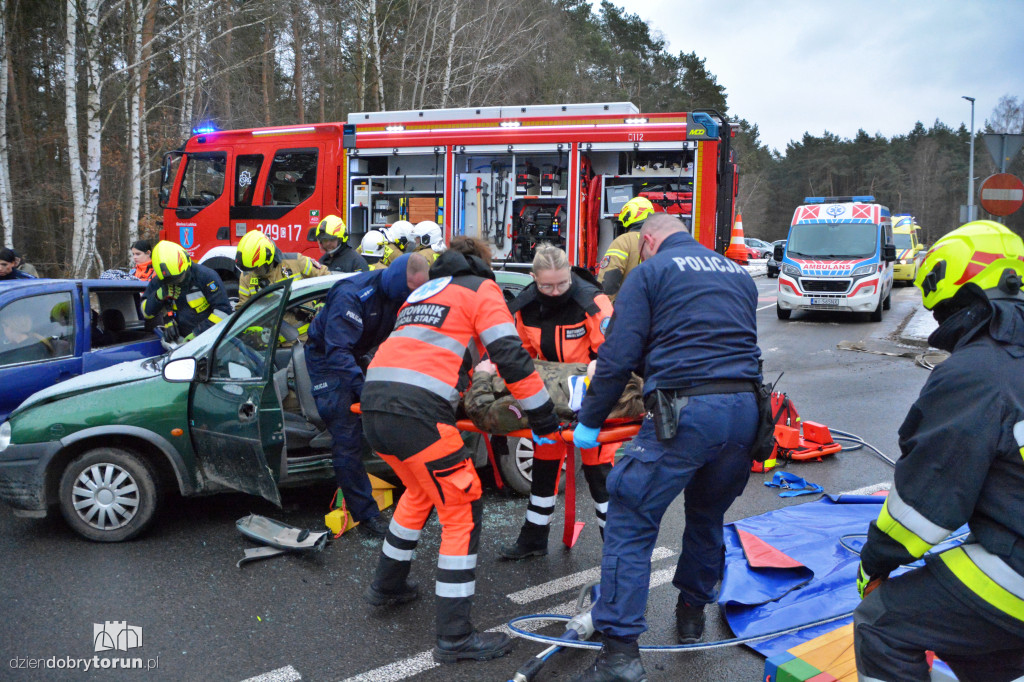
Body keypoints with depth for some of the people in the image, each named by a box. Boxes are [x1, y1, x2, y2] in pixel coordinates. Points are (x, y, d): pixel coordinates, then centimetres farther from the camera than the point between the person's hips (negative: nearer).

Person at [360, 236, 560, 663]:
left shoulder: (423, 291, 30)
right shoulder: (482, 288, 9)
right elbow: (511, 357, -1)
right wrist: (545, 421, 4)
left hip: (373, 403, 8)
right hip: (415, 411, -8)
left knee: (422, 490, 29)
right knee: (462, 511, 2)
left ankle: (387, 585, 42)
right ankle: (455, 637, 4)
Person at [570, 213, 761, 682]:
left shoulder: (649, 272, 4)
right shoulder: (737, 273, 23)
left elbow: (618, 355, -4)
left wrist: (590, 421, 4)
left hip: (686, 411, -6)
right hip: (746, 410, 7)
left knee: (630, 521, 1)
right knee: (708, 515, 26)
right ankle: (692, 611, 41)